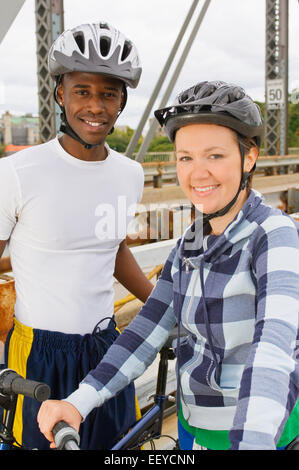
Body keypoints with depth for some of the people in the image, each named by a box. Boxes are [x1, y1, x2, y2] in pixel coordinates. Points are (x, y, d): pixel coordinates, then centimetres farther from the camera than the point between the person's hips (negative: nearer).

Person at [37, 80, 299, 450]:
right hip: (193, 425, 6)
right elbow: (148, 330, -5)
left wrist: (253, 441, -48)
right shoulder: (189, 244, 1)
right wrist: (79, 402, -17)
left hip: (263, 430, -6)